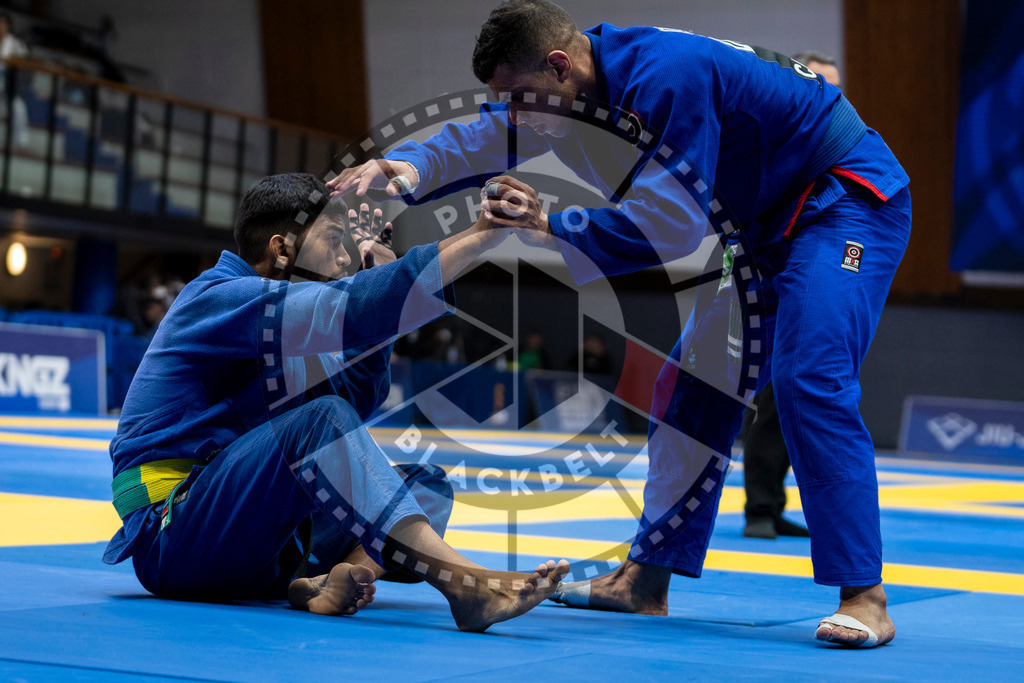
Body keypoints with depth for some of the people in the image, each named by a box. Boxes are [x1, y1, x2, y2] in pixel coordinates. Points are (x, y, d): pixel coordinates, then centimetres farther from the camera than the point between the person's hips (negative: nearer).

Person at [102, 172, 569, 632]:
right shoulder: (219, 300, -10)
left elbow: (357, 399, 19)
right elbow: (343, 309, -25)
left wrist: (378, 272, 11)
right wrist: (480, 234, -27)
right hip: (172, 535, -9)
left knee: (426, 486, -1)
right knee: (319, 420, -31)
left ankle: (339, 578, -33)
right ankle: (461, 580, -43)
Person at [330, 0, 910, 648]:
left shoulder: (667, 78, -31)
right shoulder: (604, 74, -1)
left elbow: (671, 223, -32)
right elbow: (488, 135, 4)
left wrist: (552, 227, -26)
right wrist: (409, 167, -15)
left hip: (847, 204, -10)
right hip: (767, 222, 10)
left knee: (810, 379, -25)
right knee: (695, 380, 10)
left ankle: (865, 599, -20)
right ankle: (645, 582, 18)